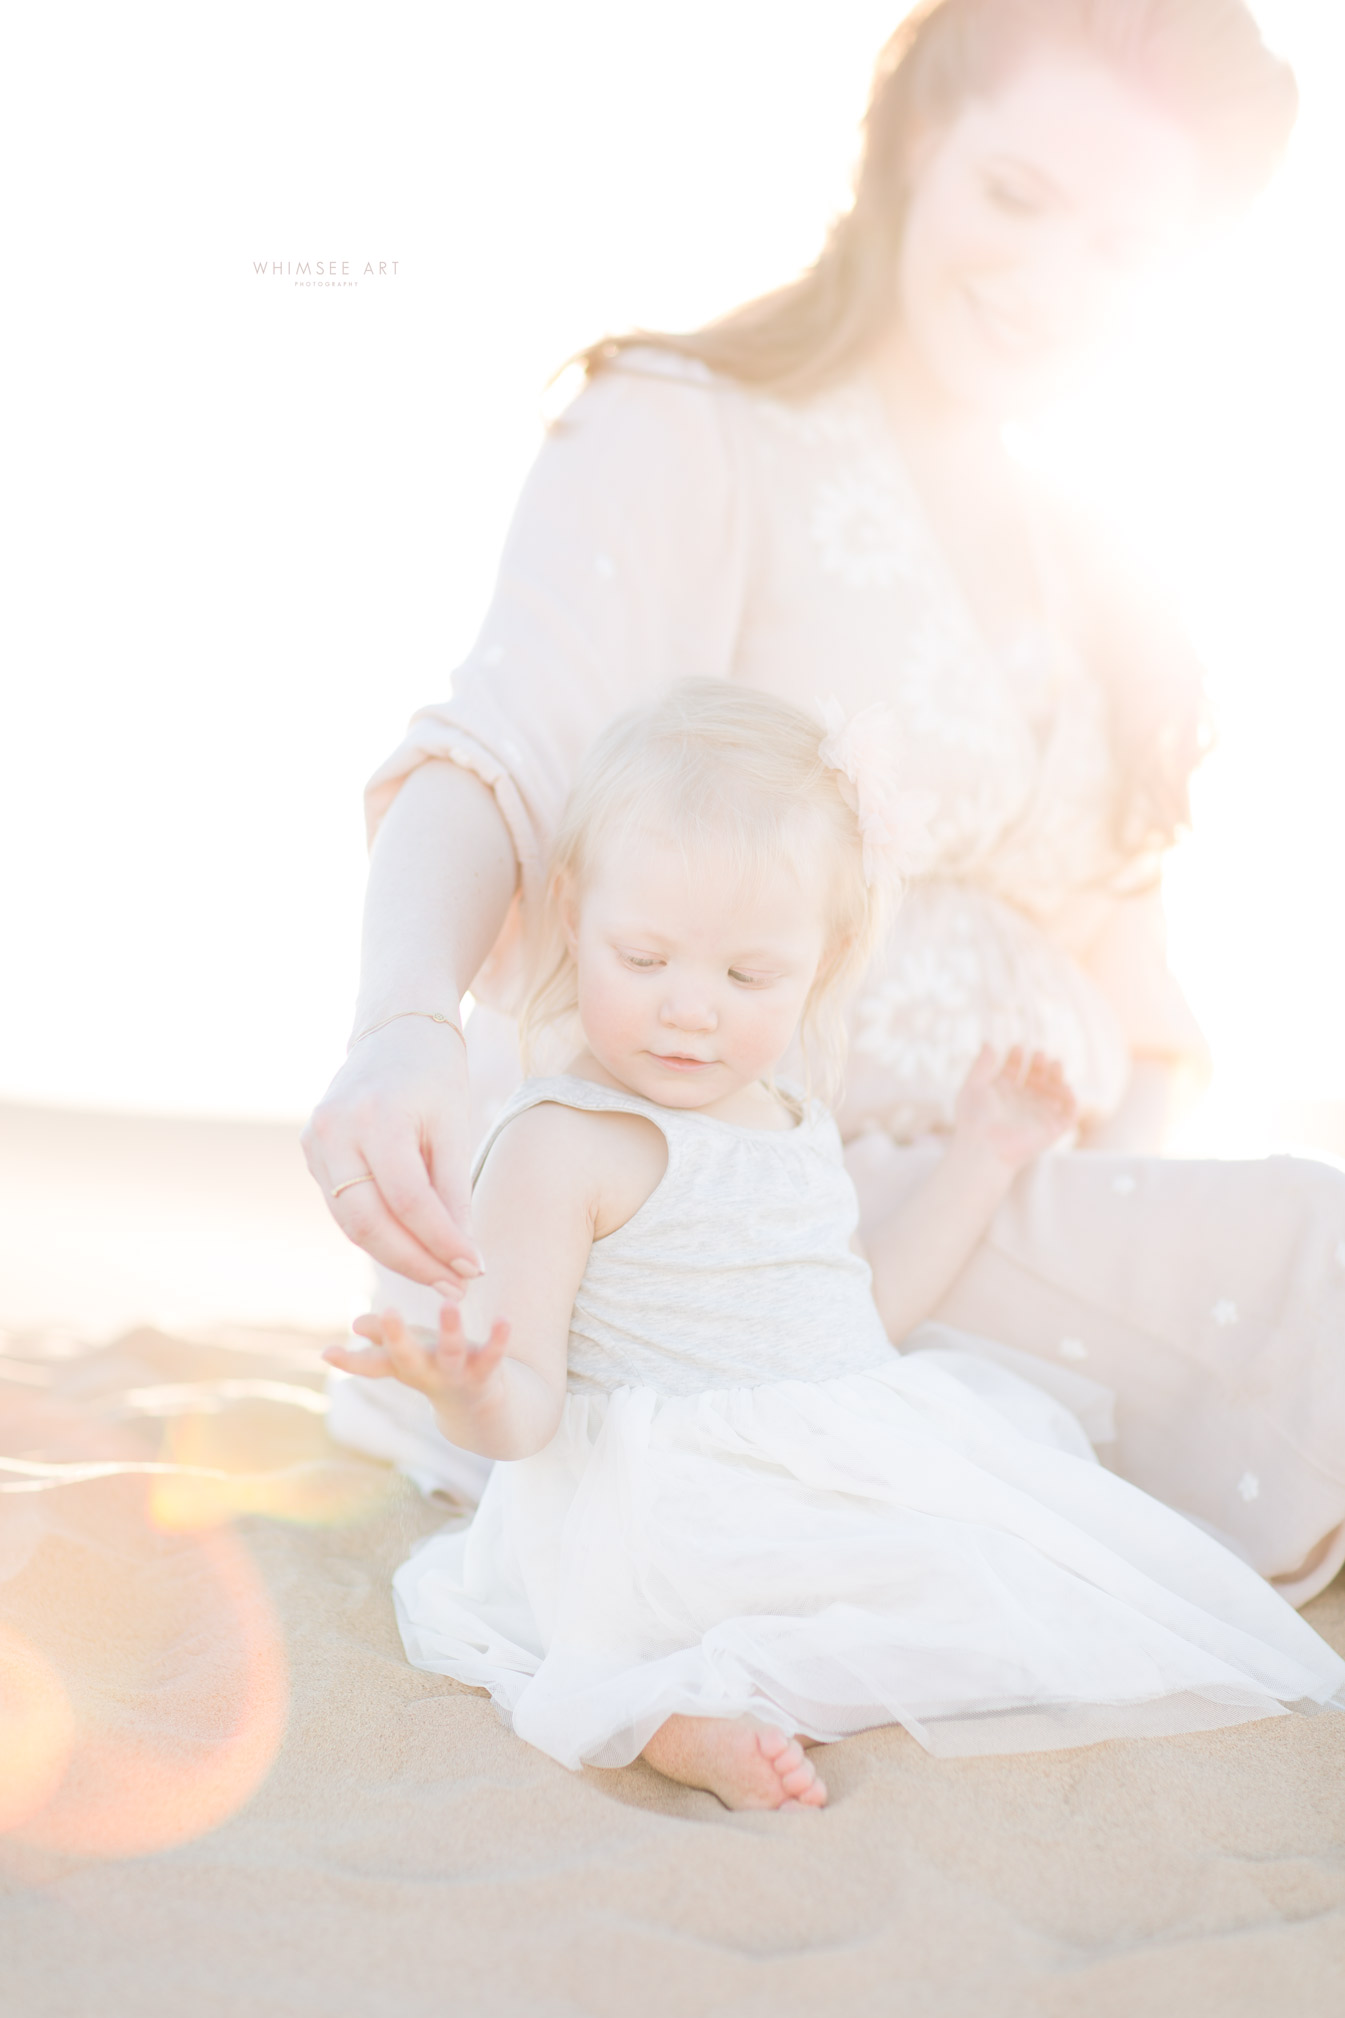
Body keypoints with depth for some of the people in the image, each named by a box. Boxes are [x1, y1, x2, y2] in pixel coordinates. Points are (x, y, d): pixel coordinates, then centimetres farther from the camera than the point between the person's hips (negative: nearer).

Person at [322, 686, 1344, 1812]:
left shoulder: (794, 1126, 11)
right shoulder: (561, 1146, -13)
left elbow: (867, 1321, 18)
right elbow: (529, 1410, -15)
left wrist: (980, 1161, 18)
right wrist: (475, 1396, -39)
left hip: (840, 1475, 9)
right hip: (671, 1507, -9)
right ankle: (683, 1716, -25)